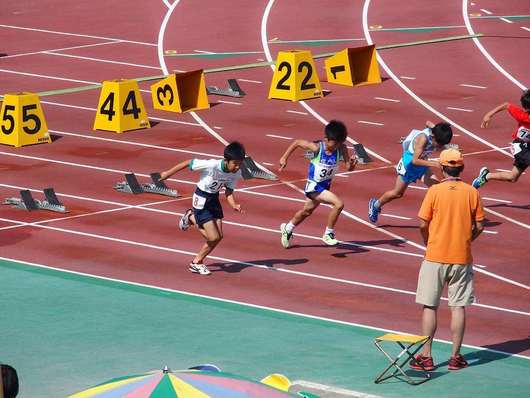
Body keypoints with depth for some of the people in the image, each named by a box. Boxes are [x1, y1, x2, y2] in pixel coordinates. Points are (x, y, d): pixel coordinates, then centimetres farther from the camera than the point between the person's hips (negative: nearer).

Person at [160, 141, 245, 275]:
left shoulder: (237, 173, -14)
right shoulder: (212, 165, -33)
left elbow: (229, 192, -5)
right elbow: (187, 163, -22)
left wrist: (234, 205, -27)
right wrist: (168, 173, -10)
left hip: (214, 199, 6)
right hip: (201, 199, -6)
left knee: (219, 236, 5)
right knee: (213, 237, -12)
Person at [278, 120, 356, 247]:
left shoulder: (342, 149, -16)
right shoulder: (317, 147, -26)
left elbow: (349, 168, -18)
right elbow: (297, 142, -14)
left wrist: (352, 163, -40)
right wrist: (284, 158, -12)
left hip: (325, 186, 6)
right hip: (314, 186, -6)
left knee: (307, 211, 28)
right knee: (338, 204, -23)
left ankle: (287, 228, 54)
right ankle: (328, 234, -6)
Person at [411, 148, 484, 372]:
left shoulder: (435, 191, -9)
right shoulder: (472, 192, -2)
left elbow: (423, 225, -7)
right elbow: (479, 227, 2)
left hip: (435, 257, -2)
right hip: (462, 258, 2)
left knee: (430, 307, 5)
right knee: (458, 307, 7)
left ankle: (426, 356, 5)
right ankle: (456, 357, 9)